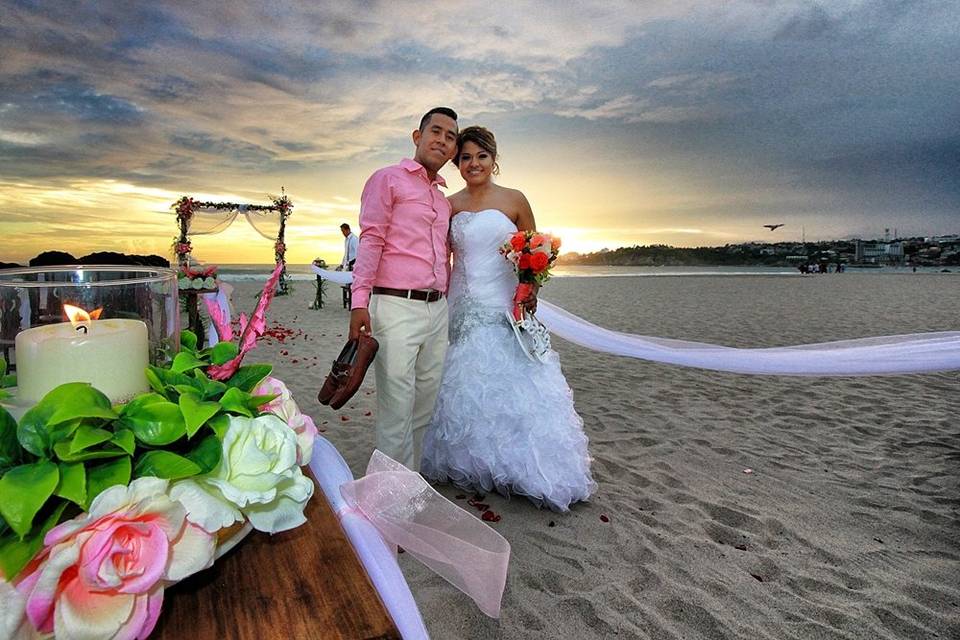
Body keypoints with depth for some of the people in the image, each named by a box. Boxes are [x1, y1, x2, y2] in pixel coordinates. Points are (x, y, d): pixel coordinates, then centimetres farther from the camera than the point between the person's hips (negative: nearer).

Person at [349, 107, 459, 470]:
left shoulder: (444, 200, 23)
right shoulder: (388, 179, 4)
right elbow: (370, 241, -7)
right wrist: (360, 301, -17)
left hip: (438, 310, 7)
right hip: (397, 308, -7)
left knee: (426, 408, 11)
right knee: (397, 411, -4)